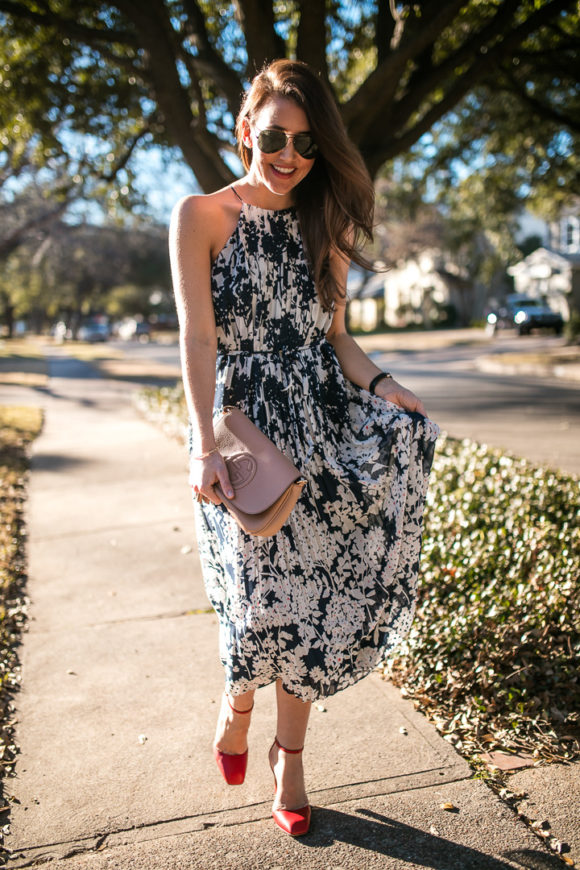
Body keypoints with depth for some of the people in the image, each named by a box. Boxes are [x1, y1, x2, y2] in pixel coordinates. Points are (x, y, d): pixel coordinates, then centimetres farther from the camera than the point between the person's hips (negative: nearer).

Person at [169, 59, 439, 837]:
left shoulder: (327, 225, 12)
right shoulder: (201, 216, -1)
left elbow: (335, 336, 12)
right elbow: (198, 339, -10)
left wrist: (381, 385, -8)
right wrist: (204, 446, -20)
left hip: (320, 423, 4)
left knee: (312, 588, -2)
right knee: (266, 591, -9)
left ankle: (289, 757, 17)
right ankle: (239, 700, 26)